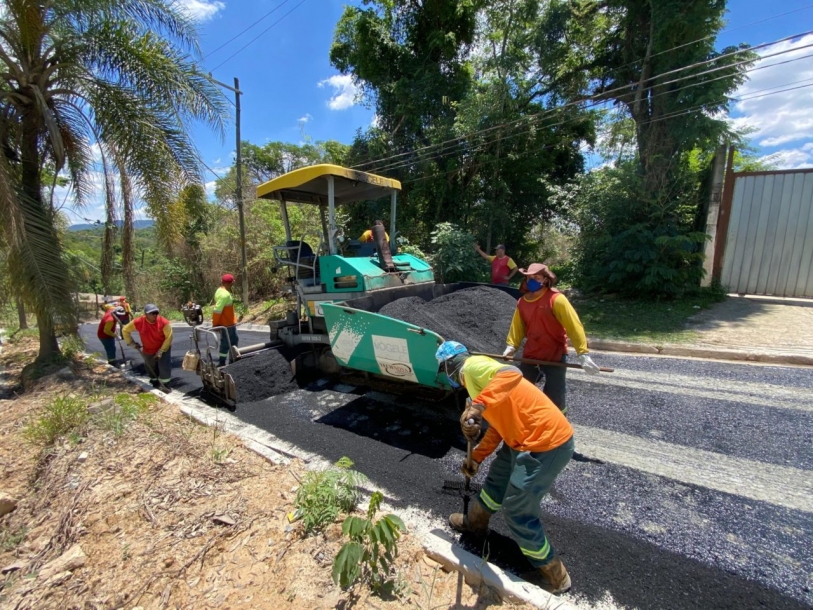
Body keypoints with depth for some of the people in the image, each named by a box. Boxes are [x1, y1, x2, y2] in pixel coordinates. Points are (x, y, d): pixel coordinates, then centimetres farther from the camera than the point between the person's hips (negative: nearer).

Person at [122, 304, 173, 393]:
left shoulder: (164, 322, -25)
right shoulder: (138, 322, -19)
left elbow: (169, 337, -19)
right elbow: (125, 330, -1)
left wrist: (161, 351, -19)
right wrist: (132, 343, -3)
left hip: (163, 348, -3)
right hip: (148, 350, 3)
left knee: (165, 367, -9)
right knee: (151, 368, 16)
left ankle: (163, 384, 4)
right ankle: (155, 382, 38)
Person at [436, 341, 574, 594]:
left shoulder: (473, 366, -15)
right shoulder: (478, 374, 15)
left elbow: (512, 374, -36)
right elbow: (498, 424, 19)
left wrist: (477, 405, -42)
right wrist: (476, 458, 17)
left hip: (547, 443, -10)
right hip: (531, 439, 10)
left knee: (516, 511, 5)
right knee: (496, 479, 26)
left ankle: (554, 576, 27)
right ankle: (475, 522, 50)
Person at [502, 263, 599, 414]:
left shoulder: (556, 299, -16)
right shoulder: (522, 301, 0)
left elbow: (574, 325, -19)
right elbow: (517, 327, 8)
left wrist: (583, 353, -23)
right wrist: (511, 346, -6)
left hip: (555, 355, -5)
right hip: (530, 354, 5)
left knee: (555, 397, 2)